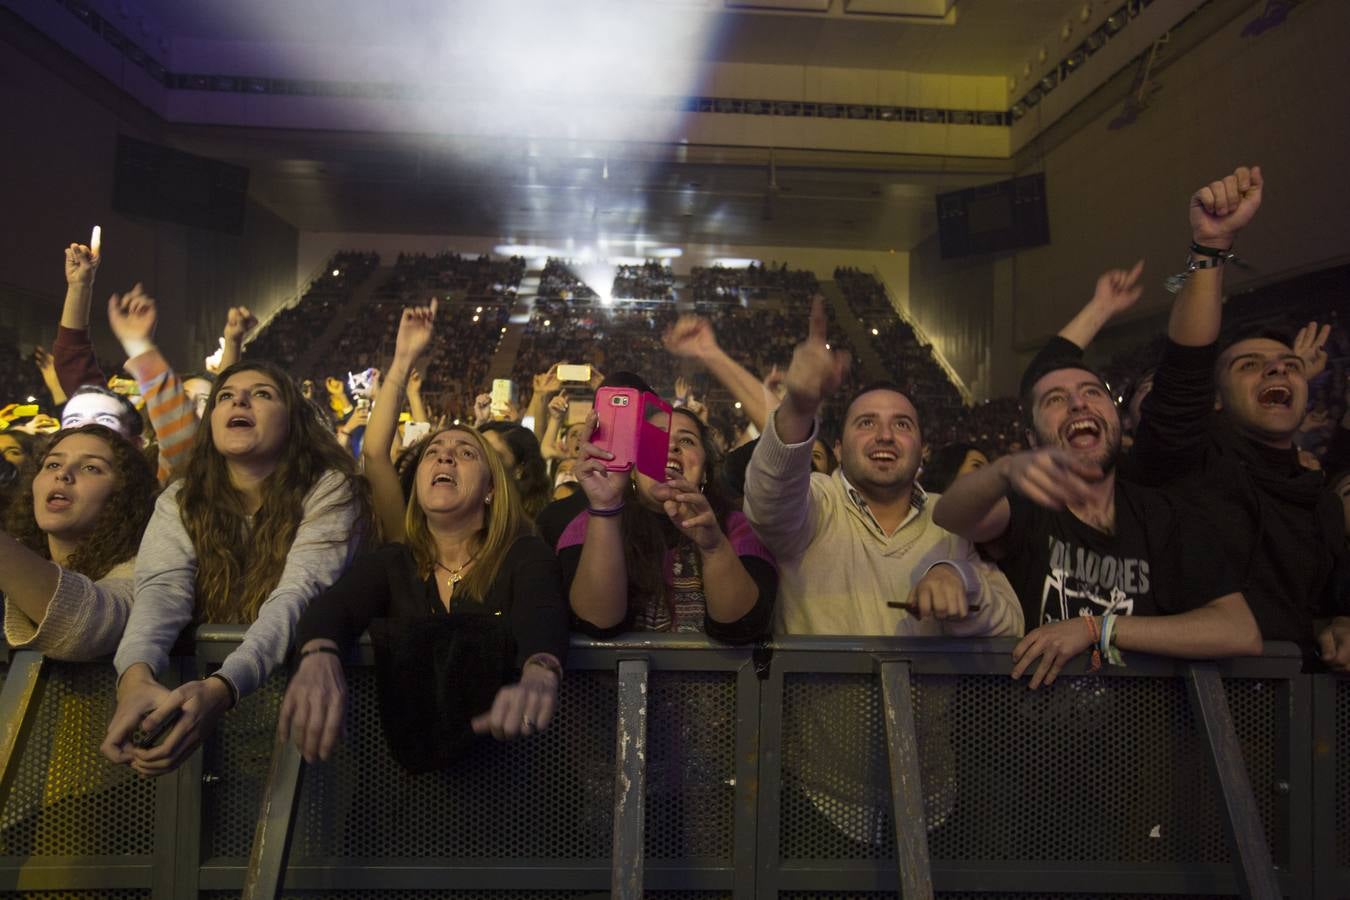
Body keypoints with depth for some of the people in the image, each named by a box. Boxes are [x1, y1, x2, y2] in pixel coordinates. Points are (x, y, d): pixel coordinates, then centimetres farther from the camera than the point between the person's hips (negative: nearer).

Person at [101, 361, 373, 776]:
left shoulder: (330, 491, -11)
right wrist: (137, 676, -38)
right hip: (201, 671, 4)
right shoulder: (180, 500, 1)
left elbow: (298, 596, -24)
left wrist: (220, 688, -41)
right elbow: (162, 591, -16)